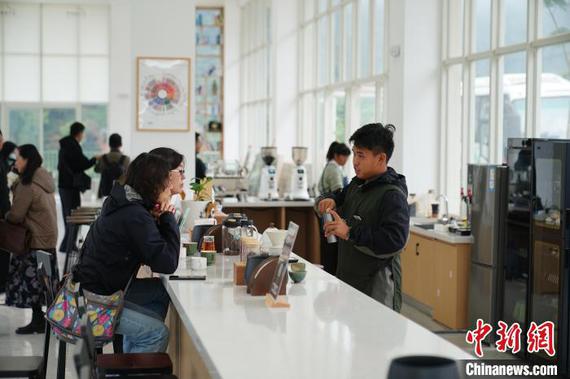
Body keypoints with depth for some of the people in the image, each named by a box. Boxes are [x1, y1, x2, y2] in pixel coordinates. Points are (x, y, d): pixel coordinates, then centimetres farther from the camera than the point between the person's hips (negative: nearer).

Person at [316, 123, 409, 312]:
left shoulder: (392, 195, -14)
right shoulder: (357, 185, 12)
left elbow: (395, 240, -24)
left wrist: (350, 233, -25)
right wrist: (327, 200, 2)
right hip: (349, 278, 8)